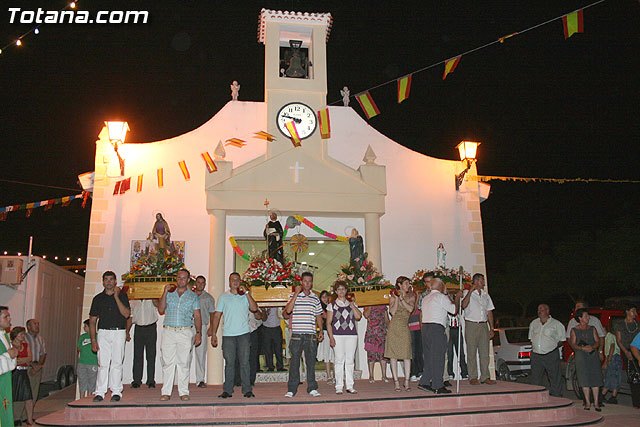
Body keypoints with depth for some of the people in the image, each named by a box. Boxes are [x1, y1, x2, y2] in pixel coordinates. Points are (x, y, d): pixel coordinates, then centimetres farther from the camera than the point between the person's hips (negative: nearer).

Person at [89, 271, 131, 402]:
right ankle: (100, 392, 4)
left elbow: (127, 314, -8)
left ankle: (116, 391, 4)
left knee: (117, 363, -1)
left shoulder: (122, 295, 5)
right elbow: (92, 320, 8)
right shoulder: (98, 298, 9)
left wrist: (116, 297, -11)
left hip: (119, 332, -1)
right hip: (103, 332, 1)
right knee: (102, 363, -2)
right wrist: (93, 340, 0)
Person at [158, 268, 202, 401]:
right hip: (168, 331, 1)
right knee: (168, 362, -1)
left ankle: (183, 392, 7)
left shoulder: (193, 296, 10)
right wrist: (165, 292, -4)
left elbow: (197, 317, 8)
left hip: (186, 332, 0)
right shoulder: (169, 294, 12)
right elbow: (161, 310, 1)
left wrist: (198, 333, -2)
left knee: (184, 363, 1)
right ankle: (166, 392, 5)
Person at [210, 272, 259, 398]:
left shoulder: (245, 296, 8)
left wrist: (246, 293, -11)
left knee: (245, 362, 0)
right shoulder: (224, 297, 9)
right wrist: (213, 334, 0)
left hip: (244, 333, 0)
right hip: (228, 335, 0)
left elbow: (254, 308, -8)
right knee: (229, 363, 3)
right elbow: (217, 316, 7)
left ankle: (247, 390, 6)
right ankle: (227, 390, 11)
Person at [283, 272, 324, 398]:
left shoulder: (315, 298, 13)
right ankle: (291, 389, 8)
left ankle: (312, 388, 13)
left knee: (311, 361, 6)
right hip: (297, 334, -2)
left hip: (311, 335, 2)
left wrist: (321, 331, 8)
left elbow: (319, 316, 17)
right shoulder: (294, 296, 4)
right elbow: (288, 311, -12)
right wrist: (296, 294, -13)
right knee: (294, 361, 1)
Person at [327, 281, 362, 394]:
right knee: (339, 361, -3)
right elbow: (328, 323, 2)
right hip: (337, 335, -2)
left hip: (351, 335, 2)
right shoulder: (332, 305, 6)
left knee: (350, 361, 3)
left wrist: (352, 305, -4)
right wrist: (331, 337, -8)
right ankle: (339, 387, 3)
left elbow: (358, 316, 0)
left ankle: (350, 386, 9)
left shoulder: (352, 303, 15)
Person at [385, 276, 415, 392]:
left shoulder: (411, 297, 11)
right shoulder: (393, 297, 7)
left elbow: (410, 309, -8)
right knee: (393, 356, -1)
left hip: (405, 328, 1)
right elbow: (392, 312, -6)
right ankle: (396, 382, 5)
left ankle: (407, 382, 4)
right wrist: (397, 298, -9)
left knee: (407, 355, -3)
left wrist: (401, 298, -11)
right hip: (394, 327, -1)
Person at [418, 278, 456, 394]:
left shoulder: (425, 298, 19)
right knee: (438, 357, -3)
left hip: (425, 326, 8)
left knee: (429, 357, 12)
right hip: (437, 328, -8)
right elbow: (454, 310, -5)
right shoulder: (441, 297, -5)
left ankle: (424, 382, 10)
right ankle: (437, 386, -1)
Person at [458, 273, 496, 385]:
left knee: (484, 352, 4)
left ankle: (485, 377, 11)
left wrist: (491, 328, 11)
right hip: (471, 325, -5)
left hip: (483, 325, 5)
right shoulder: (467, 293, -1)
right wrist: (470, 291, -19)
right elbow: (464, 305, -20)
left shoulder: (486, 295, 16)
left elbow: (489, 312, 17)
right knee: (472, 352, -3)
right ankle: (473, 377, 2)